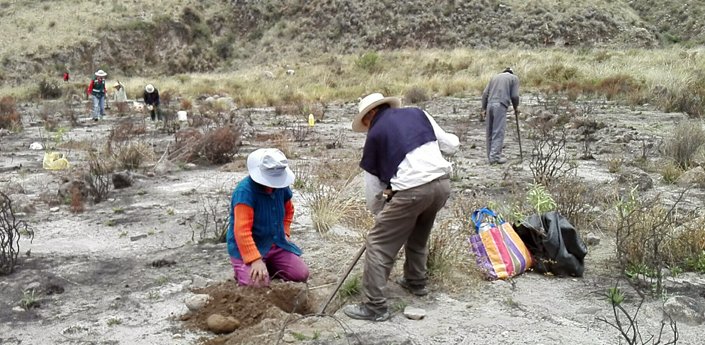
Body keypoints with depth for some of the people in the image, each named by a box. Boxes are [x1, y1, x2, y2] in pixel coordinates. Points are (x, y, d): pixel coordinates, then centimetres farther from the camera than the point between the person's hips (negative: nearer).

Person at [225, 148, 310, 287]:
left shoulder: (281, 186, -2)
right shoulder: (245, 191, -25)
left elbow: (288, 210, 22)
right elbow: (242, 231, -32)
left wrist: (285, 232, 8)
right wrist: (255, 259, -37)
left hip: (276, 245, 6)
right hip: (247, 248, -6)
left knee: (301, 274, -6)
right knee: (258, 283, -28)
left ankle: (269, 266, 19)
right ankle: (241, 269, 7)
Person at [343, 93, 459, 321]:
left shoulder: (375, 134, 7)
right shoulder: (417, 113, 16)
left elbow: (372, 184, 12)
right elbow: (451, 146, 16)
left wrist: (379, 212, 27)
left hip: (411, 189, -6)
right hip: (442, 183, 6)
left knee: (378, 244, 4)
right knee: (418, 236, 30)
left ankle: (374, 307, 5)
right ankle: (416, 282, 45)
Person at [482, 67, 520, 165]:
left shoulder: (495, 77, 24)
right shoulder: (514, 78, 13)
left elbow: (485, 93, 15)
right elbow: (514, 96, 3)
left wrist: (484, 108, 17)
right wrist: (516, 107, 19)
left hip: (490, 104, 5)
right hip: (500, 106, -5)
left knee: (490, 132, 9)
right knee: (498, 132, -5)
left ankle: (490, 156, 13)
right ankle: (495, 156, -10)